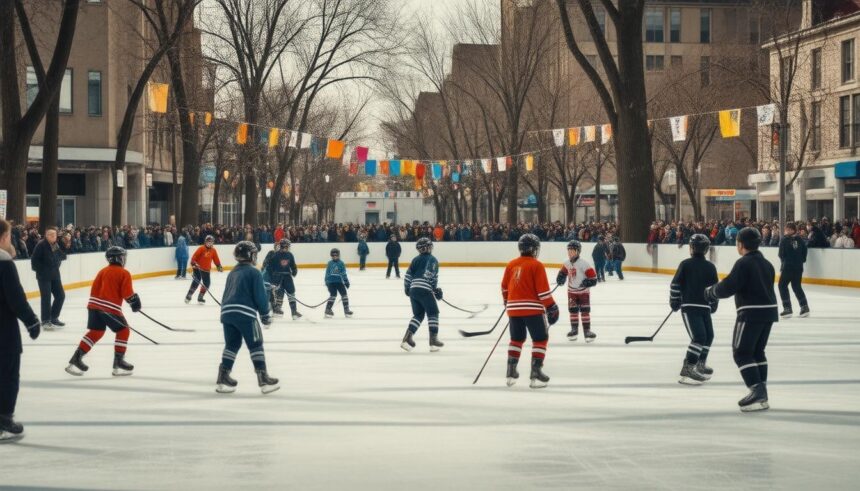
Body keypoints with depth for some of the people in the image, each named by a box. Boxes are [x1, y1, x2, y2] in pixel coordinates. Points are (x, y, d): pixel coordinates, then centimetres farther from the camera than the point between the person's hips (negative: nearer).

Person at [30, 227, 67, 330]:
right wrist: (40, 270, -14)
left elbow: (60, 257, 18)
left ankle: (54, 317, 23)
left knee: (61, 295, 9)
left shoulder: (57, 245, 7)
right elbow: (34, 259, -16)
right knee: (46, 298, -7)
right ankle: (45, 321, 0)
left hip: (55, 275, 8)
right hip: (44, 276, -7)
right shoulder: (41, 245, -15)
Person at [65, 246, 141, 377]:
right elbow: (127, 293, -7)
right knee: (123, 331, 8)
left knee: (95, 332, 14)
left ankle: (76, 359, 7)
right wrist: (135, 302, 8)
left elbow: (94, 288, 18)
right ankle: (118, 363, 4)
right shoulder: (124, 273, 0)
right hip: (110, 308, -6)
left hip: (95, 304, 6)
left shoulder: (103, 271, 17)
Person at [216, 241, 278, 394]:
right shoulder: (254, 273, -2)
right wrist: (265, 314, 3)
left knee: (232, 345, 15)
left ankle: (223, 378, 11)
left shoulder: (232, 273, 21)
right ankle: (264, 380, -2)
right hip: (245, 314, -7)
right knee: (255, 346, 0)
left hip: (227, 312, 7)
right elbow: (260, 296, -6)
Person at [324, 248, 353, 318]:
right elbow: (327, 273, 7)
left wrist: (346, 281, 2)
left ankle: (346, 310, 11)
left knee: (344, 294, 2)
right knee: (333, 295, -10)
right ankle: (328, 310, -3)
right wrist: (327, 282, 6)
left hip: (339, 282, 2)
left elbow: (343, 273, 5)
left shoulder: (341, 263, 2)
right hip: (331, 282, -2)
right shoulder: (330, 264, 1)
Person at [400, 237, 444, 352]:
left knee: (418, 315, 16)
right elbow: (433, 276, -14)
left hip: (413, 290, 6)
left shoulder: (416, 260, 17)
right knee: (433, 313, 4)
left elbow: (408, 275, 15)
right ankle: (433, 340, -1)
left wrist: (407, 289, 25)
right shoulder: (432, 260, -1)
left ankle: (407, 338, 4)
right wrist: (436, 289, -6)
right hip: (425, 290, -6)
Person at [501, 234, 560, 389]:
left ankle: (511, 372, 17)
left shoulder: (511, 265, 9)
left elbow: (505, 287, 16)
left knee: (517, 339, 19)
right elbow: (543, 289, -13)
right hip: (532, 308, -6)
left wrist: (507, 303, 30)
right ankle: (536, 372, -5)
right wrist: (551, 306, -6)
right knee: (540, 339, 4)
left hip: (514, 308, 6)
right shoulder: (537, 265, -8)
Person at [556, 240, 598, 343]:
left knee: (585, 310, -4)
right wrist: (561, 278, 1)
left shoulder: (583, 263, -20)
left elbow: (593, 276, -18)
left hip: (583, 291, -5)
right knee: (573, 310, 8)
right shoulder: (567, 263, -3)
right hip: (572, 291, 5)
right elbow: (563, 271, 17)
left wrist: (588, 282, -31)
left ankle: (587, 330, 1)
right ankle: (574, 330, 19)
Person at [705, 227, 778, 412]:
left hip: (751, 313, -9)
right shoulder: (766, 263, 14)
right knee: (757, 352, 18)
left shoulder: (744, 263, -13)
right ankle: (761, 395, 16)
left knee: (741, 353, -3)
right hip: (769, 311, 9)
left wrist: (710, 292, 0)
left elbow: (728, 287, -18)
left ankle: (757, 391, -15)